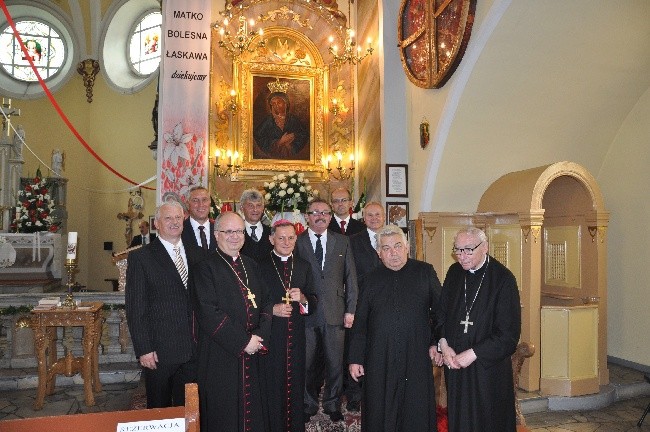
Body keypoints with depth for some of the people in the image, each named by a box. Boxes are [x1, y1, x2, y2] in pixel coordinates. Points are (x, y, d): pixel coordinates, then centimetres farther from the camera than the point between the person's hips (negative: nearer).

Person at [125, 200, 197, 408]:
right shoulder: (140, 257, -4)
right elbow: (135, 307, -7)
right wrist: (143, 349, -12)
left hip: (192, 349, 4)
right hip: (160, 351, -3)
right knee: (159, 409, 11)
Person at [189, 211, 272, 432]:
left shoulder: (251, 265, 13)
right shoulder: (205, 267, -8)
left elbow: (265, 302, 10)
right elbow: (208, 313, -16)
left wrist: (260, 336, -7)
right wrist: (243, 341, -15)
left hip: (252, 356, 6)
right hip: (220, 357, -5)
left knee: (253, 413, 11)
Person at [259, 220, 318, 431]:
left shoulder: (304, 266, 9)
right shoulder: (260, 266, -2)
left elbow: (314, 302, 9)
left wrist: (303, 298, -11)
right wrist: (272, 310, -16)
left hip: (296, 335, 3)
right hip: (271, 336, -3)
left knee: (296, 384, 10)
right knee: (273, 388, 3)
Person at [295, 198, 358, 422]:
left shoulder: (342, 242, 7)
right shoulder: (296, 243, 1)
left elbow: (350, 278, 6)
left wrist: (350, 310, 1)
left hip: (335, 313, 1)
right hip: (305, 312, -1)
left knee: (335, 363, 10)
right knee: (306, 363, 9)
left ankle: (332, 405, 28)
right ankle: (308, 405, 27)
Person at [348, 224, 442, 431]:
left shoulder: (425, 272, 1)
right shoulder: (373, 279, 6)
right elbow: (360, 322, 7)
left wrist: (436, 342, -4)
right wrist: (355, 358, 5)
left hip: (416, 358, -1)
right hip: (379, 359, 2)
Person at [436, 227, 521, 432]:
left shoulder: (503, 278, -14)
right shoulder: (454, 272, 2)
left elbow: (509, 333, -14)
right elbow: (442, 311, 10)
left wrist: (473, 354, -15)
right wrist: (444, 345, -4)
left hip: (489, 365, -4)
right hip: (454, 362, 4)